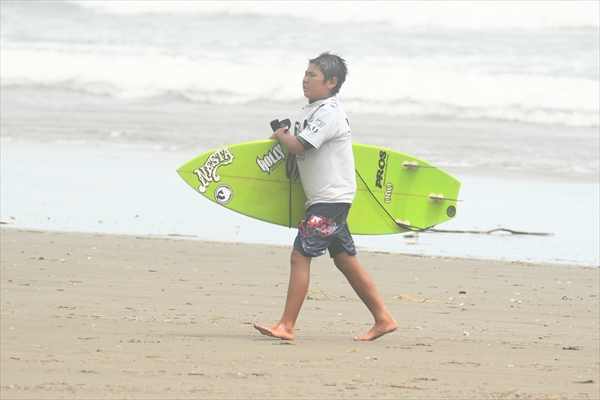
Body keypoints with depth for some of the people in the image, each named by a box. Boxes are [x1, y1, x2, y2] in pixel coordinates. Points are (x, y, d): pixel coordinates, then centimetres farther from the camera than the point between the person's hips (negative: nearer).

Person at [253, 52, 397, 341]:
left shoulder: (328, 112, -17)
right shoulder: (311, 110, 14)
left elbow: (297, 146, -24)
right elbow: (300, 145, 24)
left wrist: (280, 135, -4)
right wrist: (285, 135, 4)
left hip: (331, 198, -10)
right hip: (325, 198, 10)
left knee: (300, 255, -12)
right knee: (345, 260, 12)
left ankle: (286, 326, -13)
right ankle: (383, 319, 16)